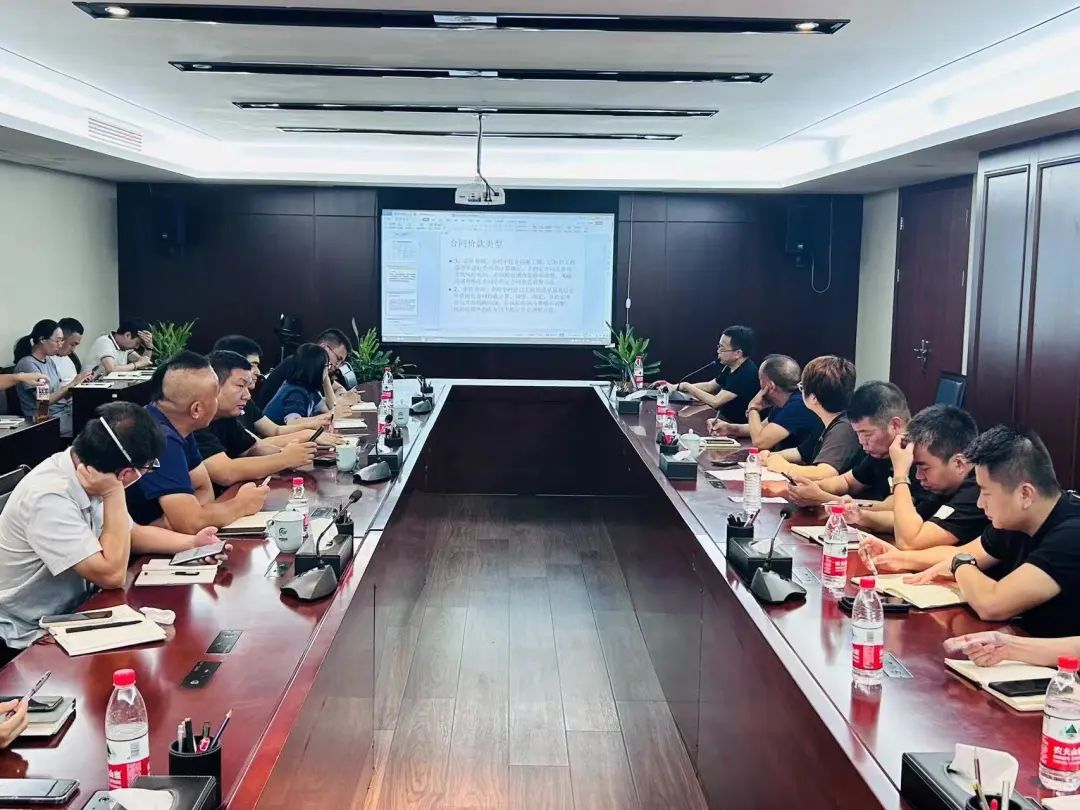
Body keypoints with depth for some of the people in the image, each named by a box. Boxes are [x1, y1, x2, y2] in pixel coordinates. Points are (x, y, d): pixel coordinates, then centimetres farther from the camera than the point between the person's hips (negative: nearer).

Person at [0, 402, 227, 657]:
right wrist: (114, 495, -26)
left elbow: (130, 533, 12)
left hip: (73, 612, 8)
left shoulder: (83, 474, -5)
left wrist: (192, 542, -1)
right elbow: (112, 575, -30)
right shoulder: (50, 499, -30)